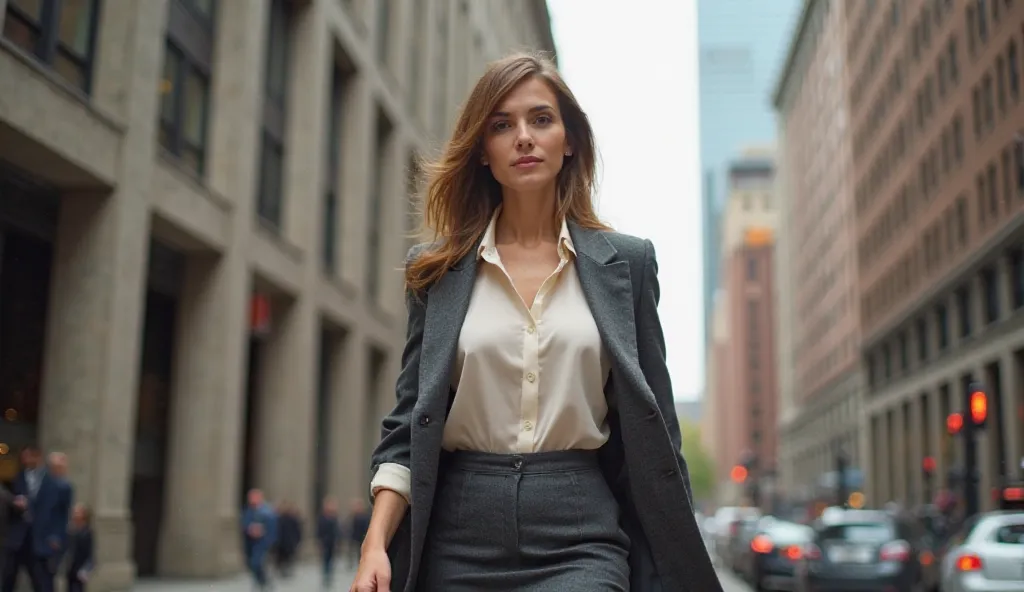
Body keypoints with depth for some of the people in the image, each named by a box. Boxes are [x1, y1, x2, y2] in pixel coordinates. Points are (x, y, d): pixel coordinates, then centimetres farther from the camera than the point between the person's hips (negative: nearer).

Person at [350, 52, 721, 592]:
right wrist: (376, 544, -7)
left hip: (580, 537, -1)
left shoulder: (625, 262, 5)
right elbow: (408, 421, 6)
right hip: (461, 535, 1)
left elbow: (651, 427, 6)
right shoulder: (436, 270, 6)